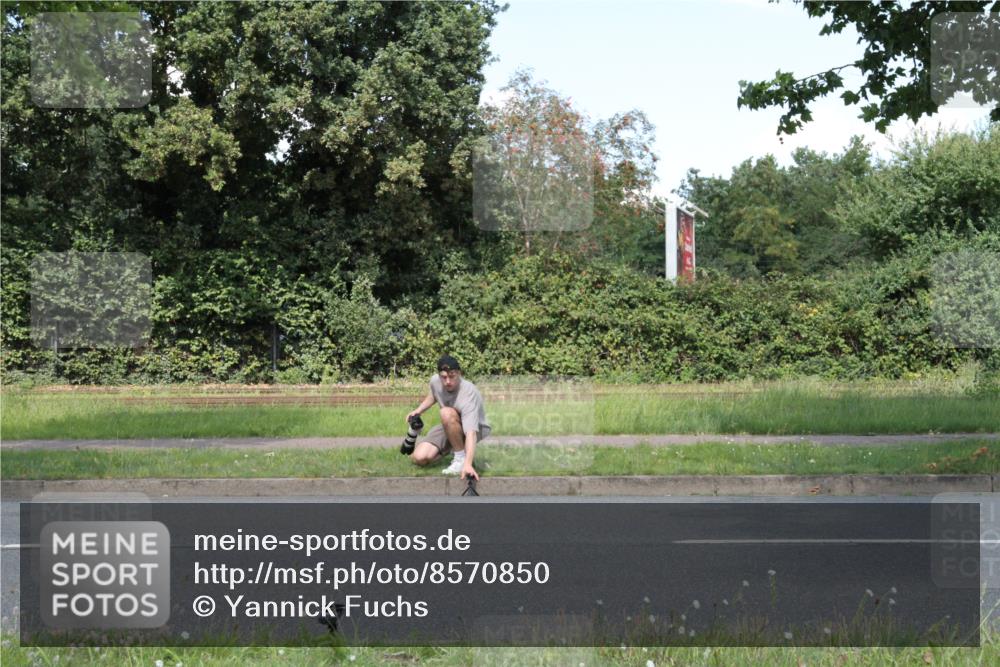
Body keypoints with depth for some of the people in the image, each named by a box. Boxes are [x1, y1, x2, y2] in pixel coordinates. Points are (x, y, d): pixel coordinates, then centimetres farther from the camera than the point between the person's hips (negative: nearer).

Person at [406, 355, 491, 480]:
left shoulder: (468, 393, -36)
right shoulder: (435, 380, -16)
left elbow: (471, 432, -47)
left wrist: (468, 464, -59)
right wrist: (418, 410, -4)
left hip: (477, 429, -6)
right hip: (449, 427, 6)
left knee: (447, 413, -37)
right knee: (419, 457, -14)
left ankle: (461, 457, -20)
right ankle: (449, 449, 16)